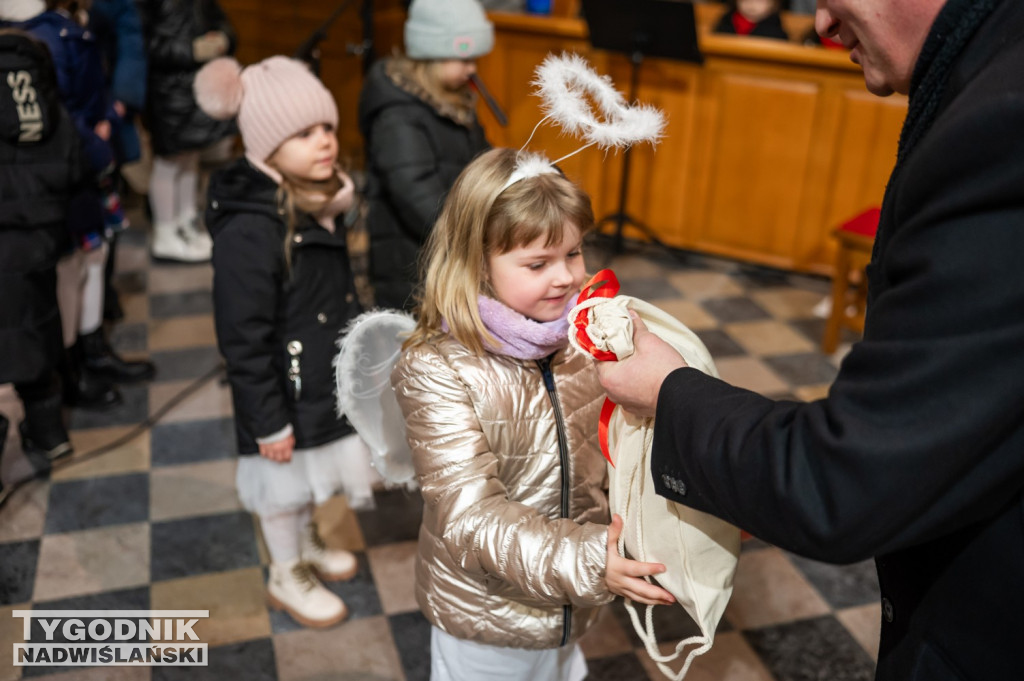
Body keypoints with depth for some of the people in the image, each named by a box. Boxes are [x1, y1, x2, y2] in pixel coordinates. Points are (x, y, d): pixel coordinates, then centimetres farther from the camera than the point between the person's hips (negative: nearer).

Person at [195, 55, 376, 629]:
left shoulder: (320, 199, -2)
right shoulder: (249, 230, -29)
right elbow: (244, 338, -24)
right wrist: (268, 421, -18)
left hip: (329, 376, 8)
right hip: (287, 391, -7)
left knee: (312, 475, 26)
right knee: (285, 485, 15)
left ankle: (309, 545, 52)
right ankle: (287, 577, 39)